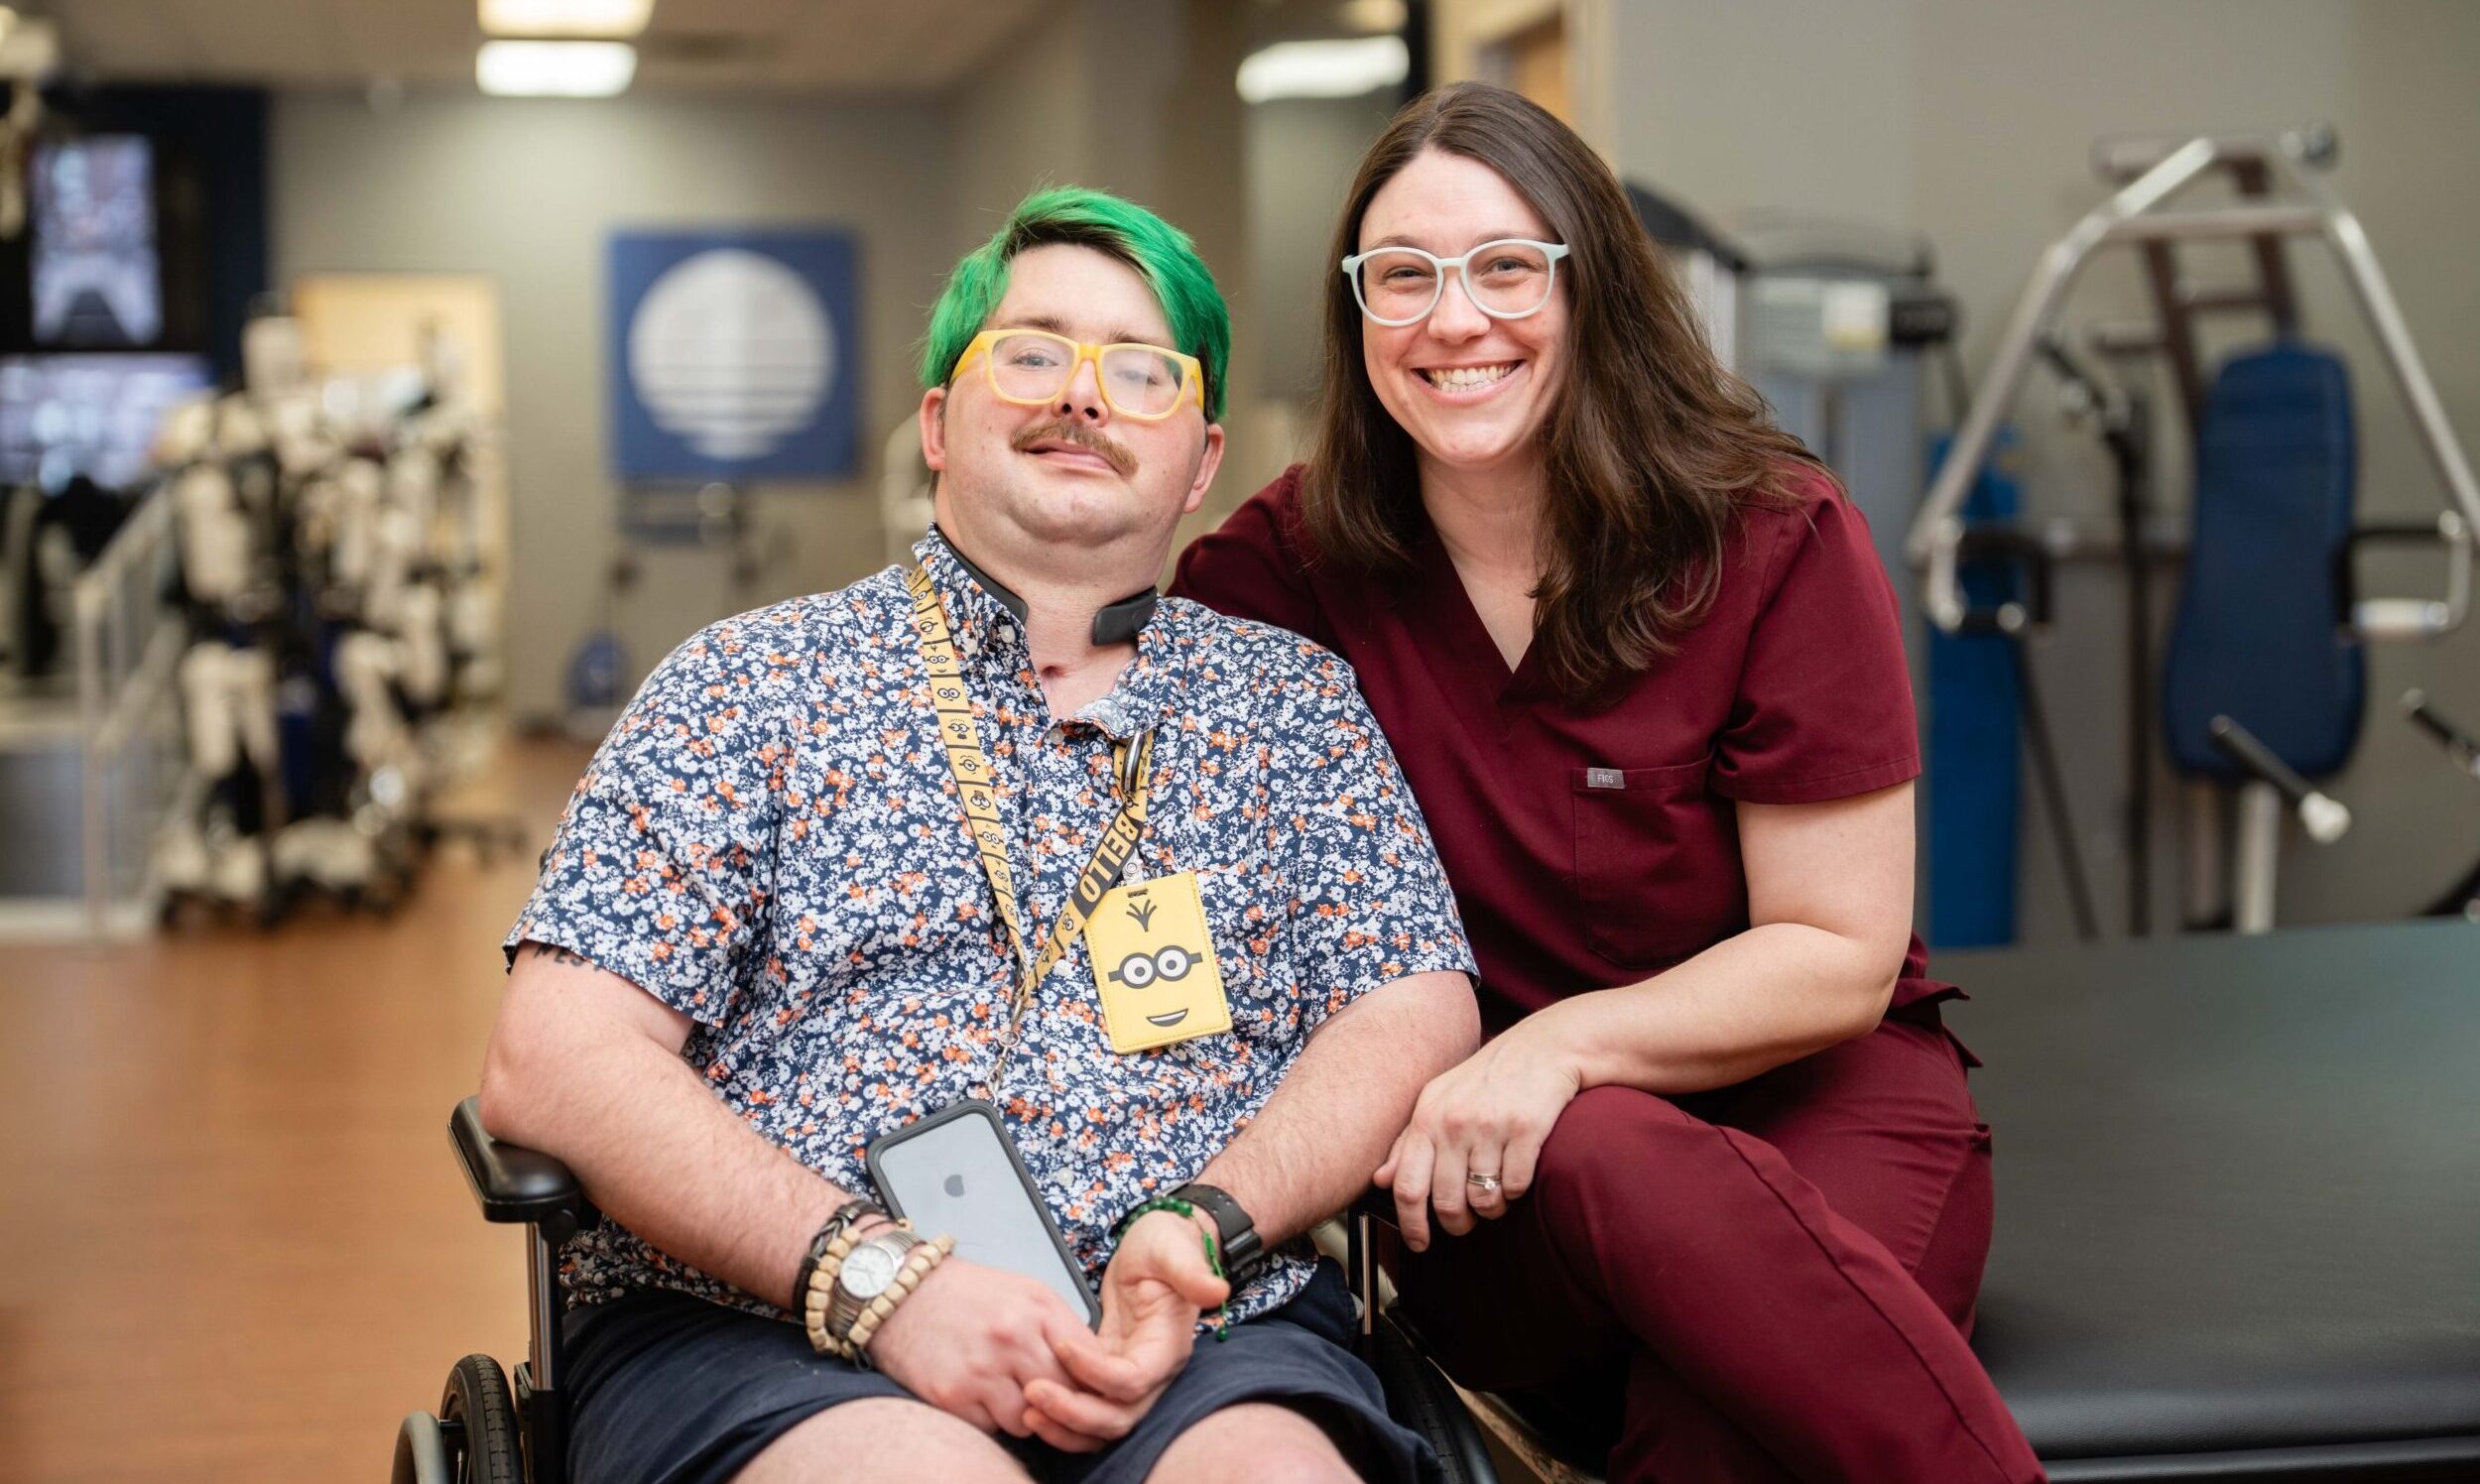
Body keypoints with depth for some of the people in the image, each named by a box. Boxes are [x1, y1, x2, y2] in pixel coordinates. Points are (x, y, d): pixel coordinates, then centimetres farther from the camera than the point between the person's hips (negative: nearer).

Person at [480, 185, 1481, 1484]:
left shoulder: (1294, 702, 17)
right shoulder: (750, 683, 9)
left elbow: (1419, 1014, 8)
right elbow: (551, 1063, 0)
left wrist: (1199, 1228, -11)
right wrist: (873, 1273, -14)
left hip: (1207, 1340, 2)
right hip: (761, 1330, -1)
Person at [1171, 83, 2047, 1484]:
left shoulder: (1778, 543, -7)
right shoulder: (1300, 559, 1)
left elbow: (1841, 954, -7)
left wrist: (1563, 1041, -22)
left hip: (1806, 1089, -1)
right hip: (1493, 1174, 2)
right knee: (1611, 1161, -37)